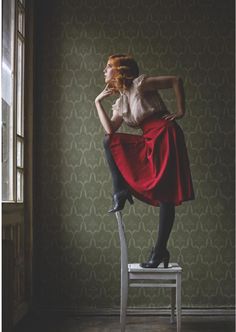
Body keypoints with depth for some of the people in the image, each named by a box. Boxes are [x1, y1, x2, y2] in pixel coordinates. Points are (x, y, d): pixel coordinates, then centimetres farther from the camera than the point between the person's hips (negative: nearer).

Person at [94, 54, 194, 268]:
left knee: (166, 196, -6)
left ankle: (160, 250, -1)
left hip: (165, 135, -7)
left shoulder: (139, 84, -4)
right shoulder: (120, 102, 16)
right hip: (149, 143, 7)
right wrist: (98, 102, 7)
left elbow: (176, 80, -7)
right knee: (110, 141, 0)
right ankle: (121, 192, -3)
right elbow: (110, 130, 0)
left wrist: (180, 112, -7)